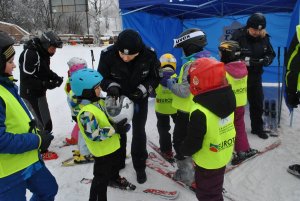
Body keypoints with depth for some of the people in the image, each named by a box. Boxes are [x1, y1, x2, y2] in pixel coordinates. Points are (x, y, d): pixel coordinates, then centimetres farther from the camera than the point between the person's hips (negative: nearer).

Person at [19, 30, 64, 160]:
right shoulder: (29, 54, -25)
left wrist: (56, 77, -3)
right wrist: (47, 84, -29)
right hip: (31, 94, -9)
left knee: (41, 121, 21)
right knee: (45, 124, -3)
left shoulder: (43, 53, 4)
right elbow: (27, 79, -26)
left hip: (39, 93, 9)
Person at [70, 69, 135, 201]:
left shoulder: (98, 102, -1)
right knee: (102, 178, 5)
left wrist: (120, 122, -4)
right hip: (102, 151, -10)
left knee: (115, 165, 34)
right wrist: (115, 129, -31)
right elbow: (94, 135, -35)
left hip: (112, 145, 10)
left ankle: (115, 179, 62)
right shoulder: (86, 113, -32)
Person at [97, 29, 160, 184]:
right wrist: (111, 86, -33)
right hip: (117, 99, 1)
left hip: (139, 99, -1)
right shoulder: (108, 55, -28)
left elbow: (155, 77, -11)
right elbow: (101, 77, -13)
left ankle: (139, 166, 27)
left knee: (138, 133, 6)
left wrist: (144, 89, -28)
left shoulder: (149, 55, -26)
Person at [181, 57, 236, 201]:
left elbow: (193, 142, -22)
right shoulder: (227, 98, -11)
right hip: (223, 156, 7)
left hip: (207, 161, -7)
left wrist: (184, 150, -4)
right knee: (215, 189, 30)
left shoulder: (200, 113, -33)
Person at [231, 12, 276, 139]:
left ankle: (257, 128, 37)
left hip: (255, 76, 5)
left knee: (258, 103, 17)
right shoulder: (238, 36, -17)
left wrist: (267, 60, -16)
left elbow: (271, 53, 7)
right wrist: (243, 61, -33)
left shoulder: (264, 37, -2)